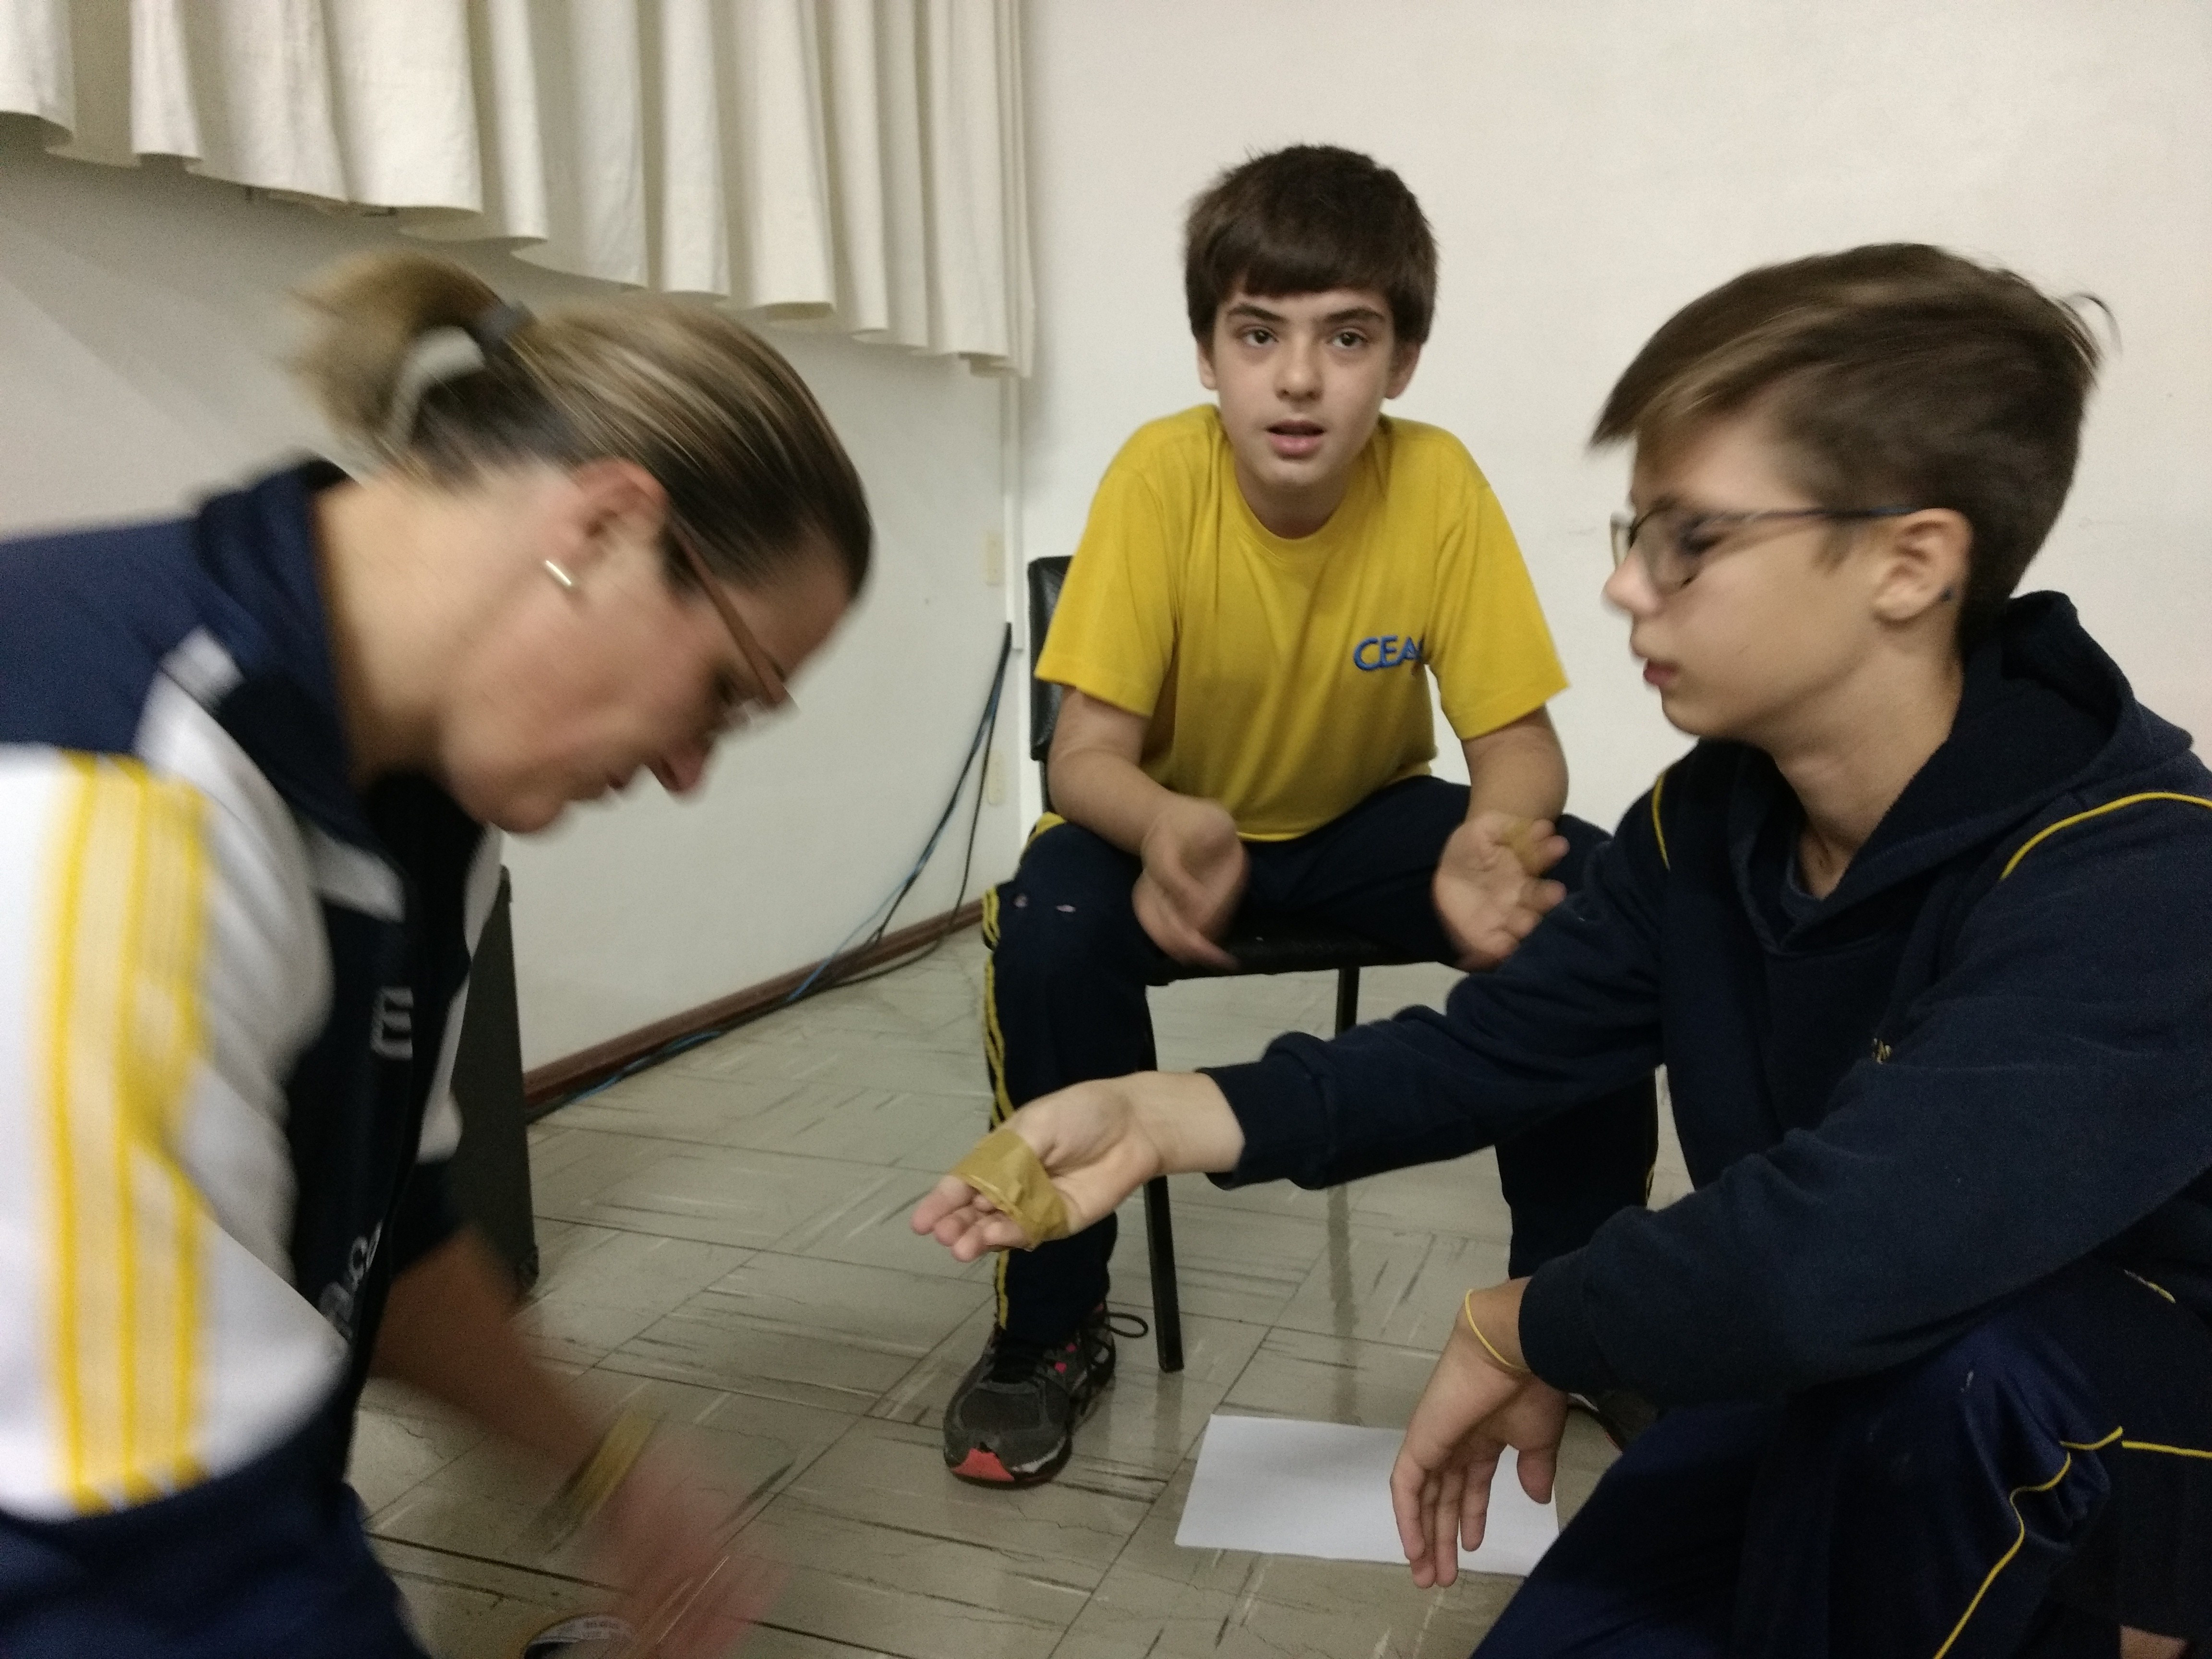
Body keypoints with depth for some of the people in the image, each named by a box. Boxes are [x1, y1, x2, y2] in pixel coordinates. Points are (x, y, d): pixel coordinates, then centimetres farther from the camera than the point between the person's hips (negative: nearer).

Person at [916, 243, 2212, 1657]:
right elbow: (1490, 1051, -2)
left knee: (1915, 1352, -36)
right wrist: (1158, 1120, -15)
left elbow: (1837, 1258, -44)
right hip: (1826, 1414, 7)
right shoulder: (1705, 823, -7)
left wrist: (1513, 1329, -25)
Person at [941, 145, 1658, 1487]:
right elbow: (1088, 749, -24)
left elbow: (1518, 736, -17)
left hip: (1368, 822, 2)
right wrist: (1165, 829, -48)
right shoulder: (1161, 476, -22)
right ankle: (1051, 1328, -8)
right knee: (1049, 932, -32)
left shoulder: (1438, 485, -19)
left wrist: (1493, 840, -42)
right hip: (1178, 821, -1)